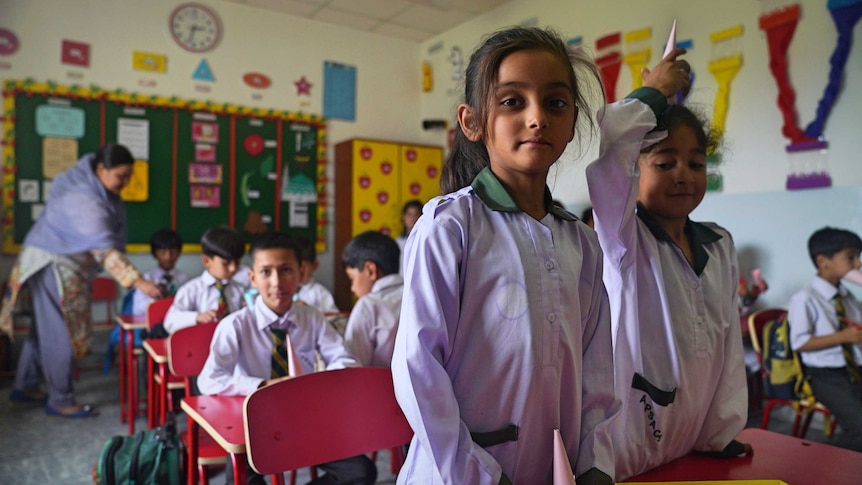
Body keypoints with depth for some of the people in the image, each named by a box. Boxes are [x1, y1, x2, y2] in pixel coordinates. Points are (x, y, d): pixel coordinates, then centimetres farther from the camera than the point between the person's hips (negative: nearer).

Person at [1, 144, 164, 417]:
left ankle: (24, 387, 32)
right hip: (53, 265, -9)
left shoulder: (91, 185, 0)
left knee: (43, 329, 18)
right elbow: (104, 249, -36)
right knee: (60, 334, -2)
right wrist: (138, 282, -41)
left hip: (65, 263, 9)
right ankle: (60, 401, 9)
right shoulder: (84, 199, -29)